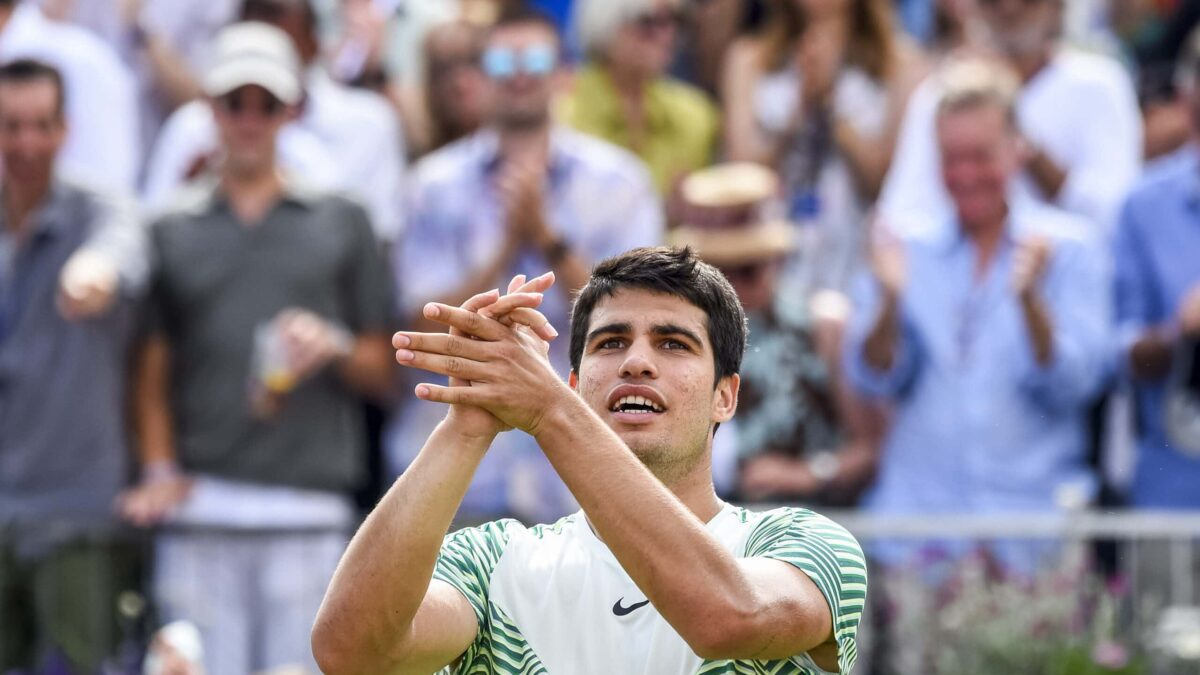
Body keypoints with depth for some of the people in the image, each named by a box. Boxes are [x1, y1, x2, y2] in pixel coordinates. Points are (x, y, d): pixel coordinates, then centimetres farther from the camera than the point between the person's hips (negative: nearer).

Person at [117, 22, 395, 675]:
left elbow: (382, 373, 13)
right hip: (201, 510, 1)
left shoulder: (341, 223, 14)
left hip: (308, 514, 0)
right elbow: (153, 374, 13)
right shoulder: (173, 230, 15)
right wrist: (159, 470, -2)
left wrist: (334, 348, -7)